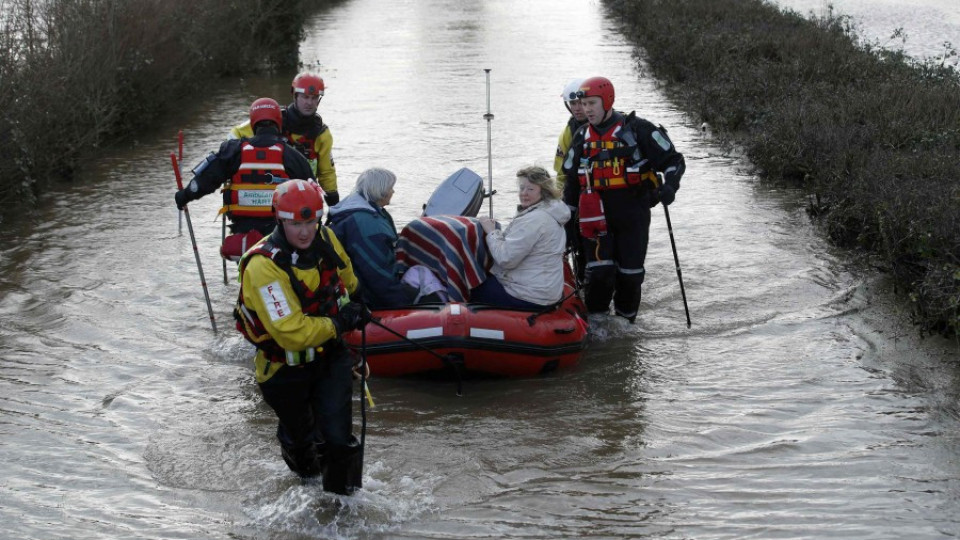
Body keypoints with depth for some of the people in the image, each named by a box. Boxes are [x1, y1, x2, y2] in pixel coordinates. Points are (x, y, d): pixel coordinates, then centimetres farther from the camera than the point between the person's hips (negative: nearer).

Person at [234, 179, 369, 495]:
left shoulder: (326, 239, -9)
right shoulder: (264, 267, -31)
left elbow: (347, 279, 18)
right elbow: (292, 333, -33)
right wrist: (340, 323, -24)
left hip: (329, 353, 4)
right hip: (285, 366, -4)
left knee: (338, 437, -7)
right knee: (300, 436, 18)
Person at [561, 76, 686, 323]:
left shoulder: (637, 129, -5)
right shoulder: (582, 136, 10)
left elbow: (673, 159, -3)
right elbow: (571, 180, 20)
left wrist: (669, 184, -21)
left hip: (633, 213, -2)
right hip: (596, 216, 2)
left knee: (630, 273, 5)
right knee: (599, 272, -8)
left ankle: (625, 320, 23)